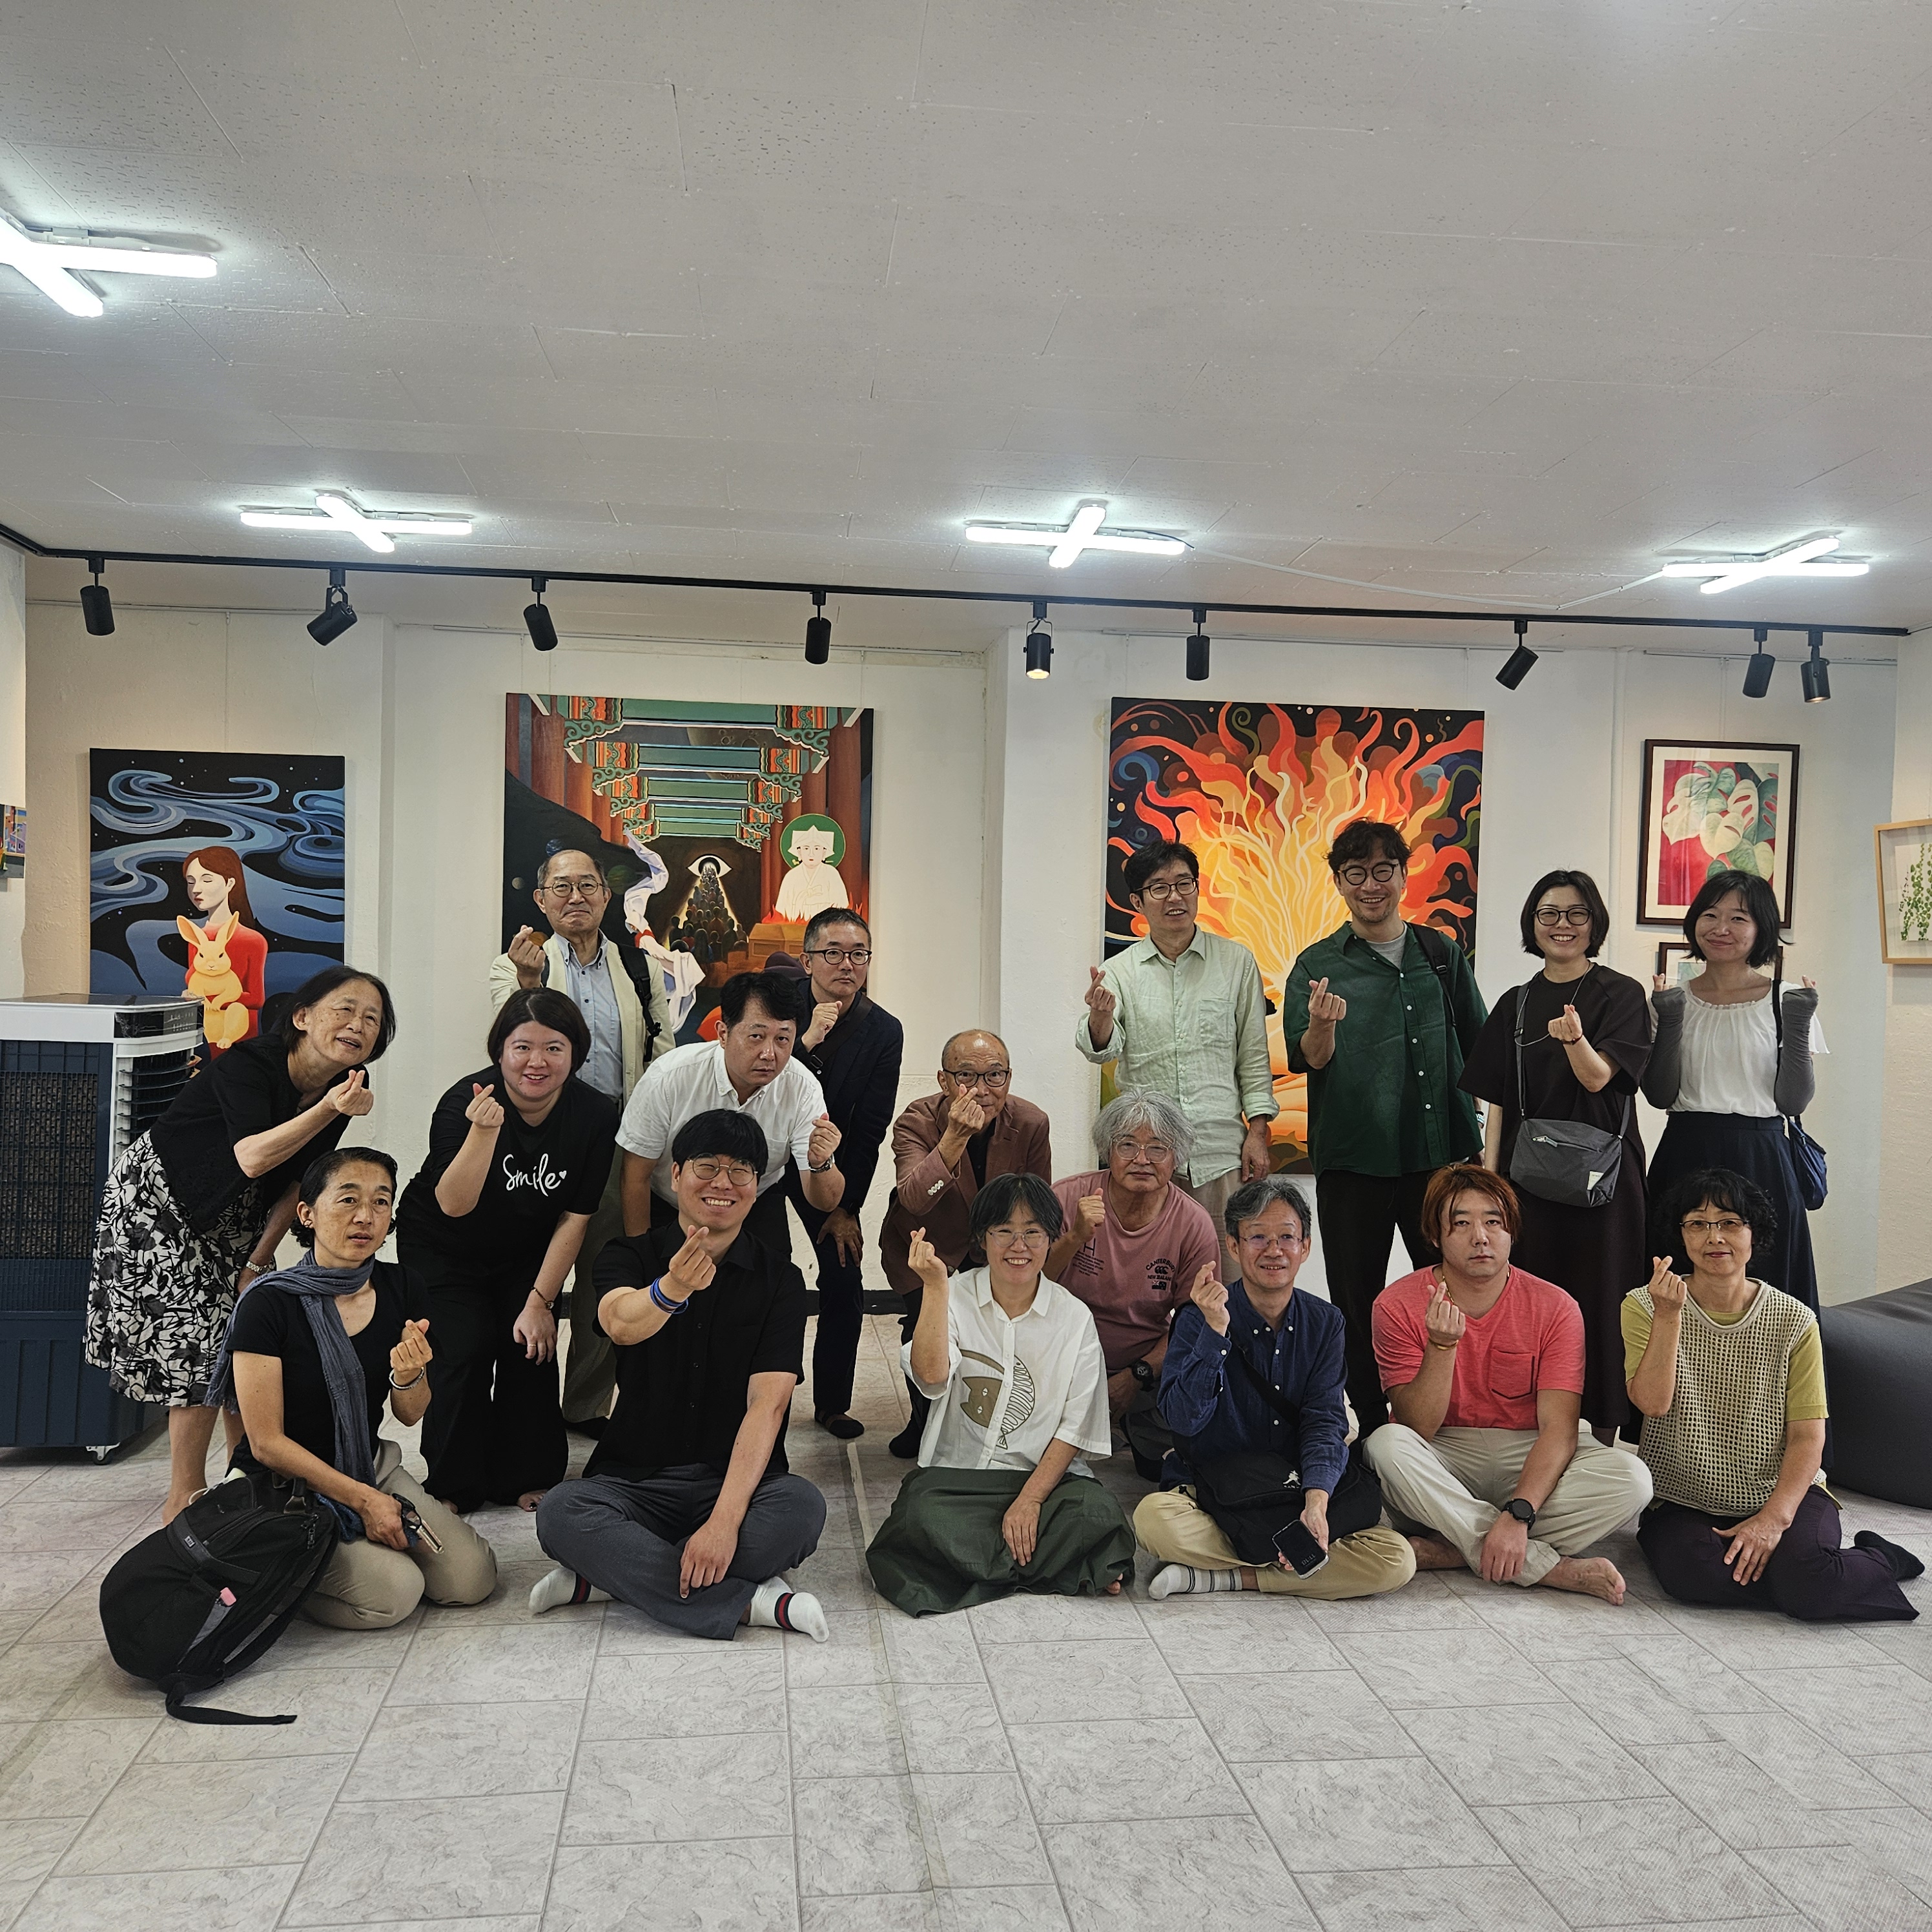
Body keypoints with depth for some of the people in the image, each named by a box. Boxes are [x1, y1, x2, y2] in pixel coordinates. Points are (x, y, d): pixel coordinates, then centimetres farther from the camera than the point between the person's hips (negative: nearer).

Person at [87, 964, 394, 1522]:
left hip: (231, 1220, 7)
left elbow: (297, 1182, -1)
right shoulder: (250, 1063, -29)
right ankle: (183, 1500, 5)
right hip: (155, 1202, -6)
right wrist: (330, 1109, -51)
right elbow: (252, 1158, -42)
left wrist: (258, 1261, -1)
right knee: (201, 1342, -8)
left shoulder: (343, 1088, -10)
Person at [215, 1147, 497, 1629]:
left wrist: (408, 1376, -21)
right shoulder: (269, 1305, -20)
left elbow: (410, 1415, 3)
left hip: (372, 1468, 5)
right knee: (393, 1592, -22)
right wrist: (363, 1499, -15)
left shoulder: (402, 1288, -5)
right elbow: (267, 1443, -16)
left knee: (473, 1577, -8)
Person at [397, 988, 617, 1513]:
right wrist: (484, 1131, -49)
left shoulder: (594, 1115, -19)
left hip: (525, 1256, 2)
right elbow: (454, 1205, -34)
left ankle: (526, 1477, 9)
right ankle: (453, 1486, 4)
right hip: (442, 1249, -2)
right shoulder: (465, 1102, -27)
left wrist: (540, 1301, -12)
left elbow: (574, 1219, -13)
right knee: (464, 1348, -15)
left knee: (532, 1347, -11)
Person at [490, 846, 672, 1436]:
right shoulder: (518, 964, 4)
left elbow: (663, 1063, 12)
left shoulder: (639, 970, 11)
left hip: (616, 1140, 2)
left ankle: (588, 1405, 20)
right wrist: (529, 980, -29)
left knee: (605, 1277, 7)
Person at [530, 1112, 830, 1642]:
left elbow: (767, 1404, -12)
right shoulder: (632, 1256, 2)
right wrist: (671, 1290, -47)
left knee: (803, 1506, -31)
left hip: (738, 1479, 0)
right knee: (558, 1513, -29)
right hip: (635, 1481, 0)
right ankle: (749, 1601, -23)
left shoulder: (779, 1279, 0)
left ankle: (607, 1577, -18)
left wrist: (725, 1520, -26)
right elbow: (621, 1323, -23)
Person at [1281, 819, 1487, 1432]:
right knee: (1357, 1303, 6)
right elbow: (1306, 1059, -10)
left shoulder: (1441, 952, 8)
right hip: (1353, 1158, -2)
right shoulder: (1317, 965, 2)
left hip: (1440, 1151, 2)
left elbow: (1479, 1047, 16)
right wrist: (1322, 1027, -31)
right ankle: (1371, 1428, 21)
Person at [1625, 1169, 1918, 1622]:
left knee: (1807, 1584, -29)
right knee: (1696, 1575, -30)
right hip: (1681, 1500, 0)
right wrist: (1669, 1315, -24)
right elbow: (1653, 1403, -14)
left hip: (1781, 1493, 0)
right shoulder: (1644, 1307, -2)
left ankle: (1878, 1560, 6)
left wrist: (1774, 1517, -17)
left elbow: (1808, 1435, -3)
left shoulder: (1794, 1321, -1)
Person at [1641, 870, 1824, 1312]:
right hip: (1684, 1159, 2)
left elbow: (1793, 1102, -2)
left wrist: (1796, 1027, -12)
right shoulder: (1675, 999, 6)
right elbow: (1660, 1096, 1)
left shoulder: (1786, 1000, 2)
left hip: (1759, 1162, -1)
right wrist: (1670, 1022, -8)